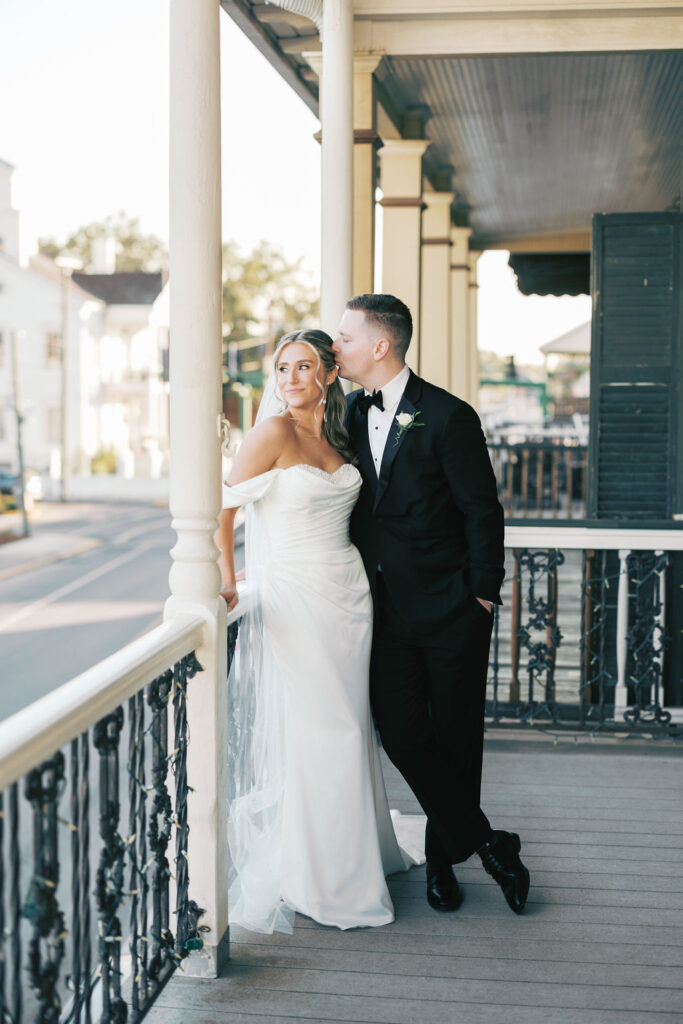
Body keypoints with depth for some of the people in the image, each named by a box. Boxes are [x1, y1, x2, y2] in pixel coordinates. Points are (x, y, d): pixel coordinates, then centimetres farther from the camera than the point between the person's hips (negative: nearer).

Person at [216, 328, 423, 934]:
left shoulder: (337, 435, 10)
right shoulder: (276, 432, -9)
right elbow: (222, 509, -11)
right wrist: (226, 580, -18)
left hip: (348, 596, 6)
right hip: (293, 600, -6)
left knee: (348, 727, 11)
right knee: (305, 732, -3)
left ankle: (351, 856, 28)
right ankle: (302, 877, 10)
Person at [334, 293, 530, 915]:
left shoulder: (447, 417, -13)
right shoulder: (353, 413, 7)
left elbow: (482, 510, -9)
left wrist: (482, 595, -9)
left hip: (448, 607, -5)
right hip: (384, 607, 5)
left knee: (455, 740, 7)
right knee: (401, 734, -2)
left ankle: (443, 858, 26)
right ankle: (486, 845, 10)